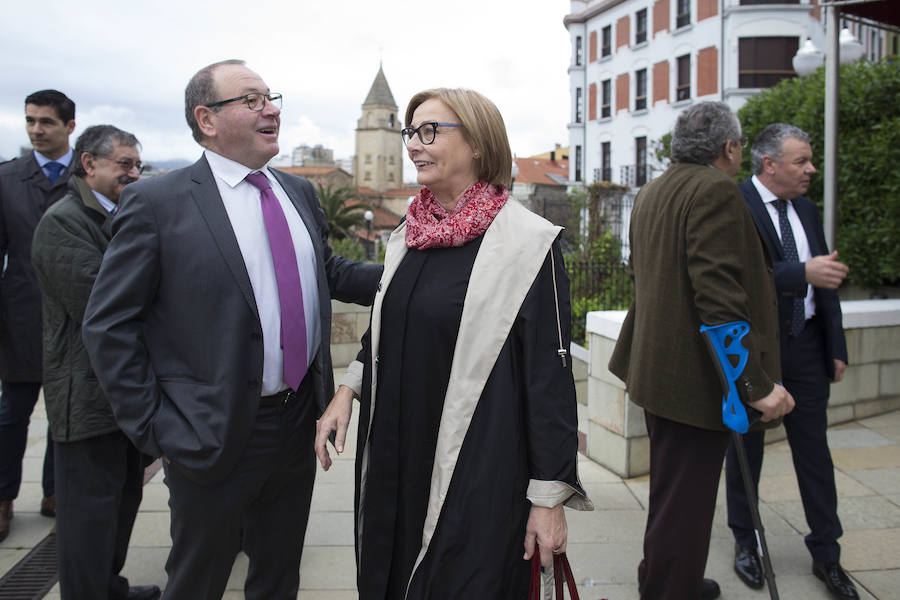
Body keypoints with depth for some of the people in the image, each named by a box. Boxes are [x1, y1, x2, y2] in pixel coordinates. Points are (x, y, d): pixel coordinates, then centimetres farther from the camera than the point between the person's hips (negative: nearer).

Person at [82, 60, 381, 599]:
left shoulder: (299, 193, 6)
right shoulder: (157, 202, -12)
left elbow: (329, 271, 17)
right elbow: (109, 325, -10)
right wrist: (153, 429, -12)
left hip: (299, 424, 5)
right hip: (214, 436, -5)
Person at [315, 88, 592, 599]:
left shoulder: (527, 241, -14)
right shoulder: (409, 235, 6)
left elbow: (550, 375, -14)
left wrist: (549, 498, -13)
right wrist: (349, 391, 4)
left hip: (476, 477, -6)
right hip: (394, 462, 7)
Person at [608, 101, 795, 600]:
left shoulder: (651, 193, 12)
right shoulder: (715, 190, -17)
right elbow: (721, 297, -25)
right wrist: (757, 384, -22)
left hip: (658, 368, 10)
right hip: (695, 376, -10)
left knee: (672, 491, 23)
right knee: (684, 501, 1)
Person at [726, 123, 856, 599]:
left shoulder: (807, 210, 10)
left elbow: (826, 279, 13)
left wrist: (836, 348, 10)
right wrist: (802, 273, -28)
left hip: (805, 345, 6)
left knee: (814, 448, 11)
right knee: (746, 446, 10)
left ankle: (826, 553, 25)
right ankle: (744, 541, 29)